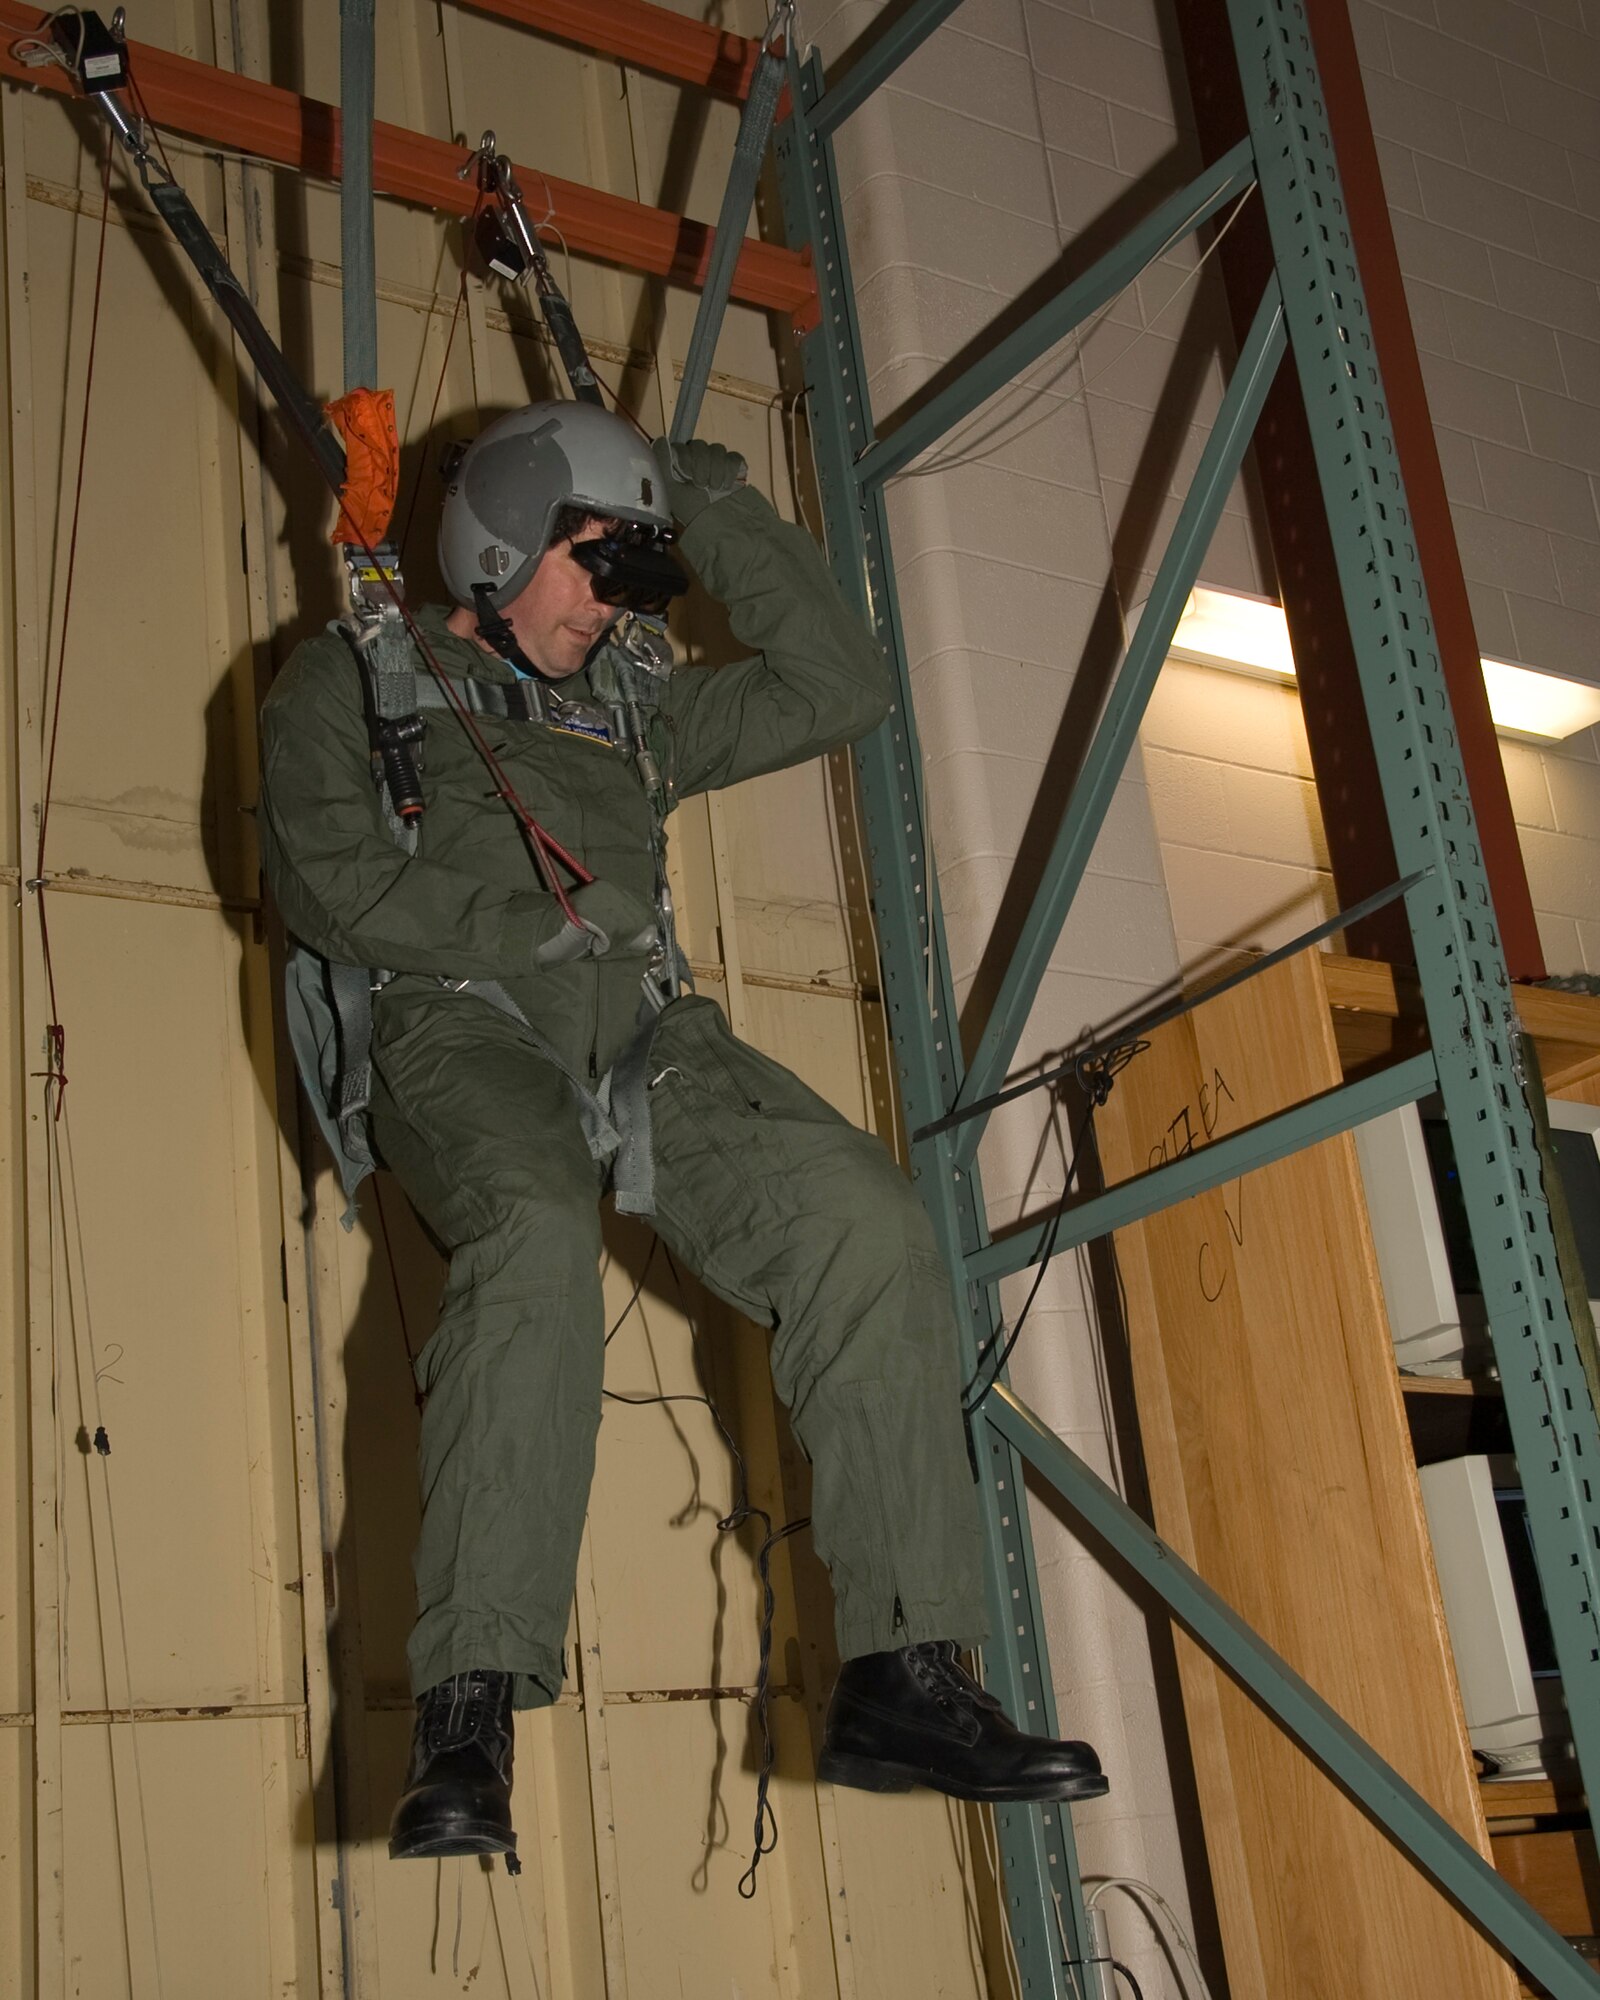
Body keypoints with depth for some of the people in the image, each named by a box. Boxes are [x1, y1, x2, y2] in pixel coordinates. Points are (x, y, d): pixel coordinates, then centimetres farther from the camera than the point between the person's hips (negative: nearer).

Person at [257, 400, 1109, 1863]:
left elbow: (841, 690, 27)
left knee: (868, 1220, -24)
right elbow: (329, 881, 0)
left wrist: (721, 511, 24)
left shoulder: (626, 712, 31)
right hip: (465, 1035, -4)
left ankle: (901, 1680, -23)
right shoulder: (356, 681, 17)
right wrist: (541, 925, -6)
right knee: (538, 1235, -39)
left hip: (647, 1044, 5)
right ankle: (468, 1719, -39)